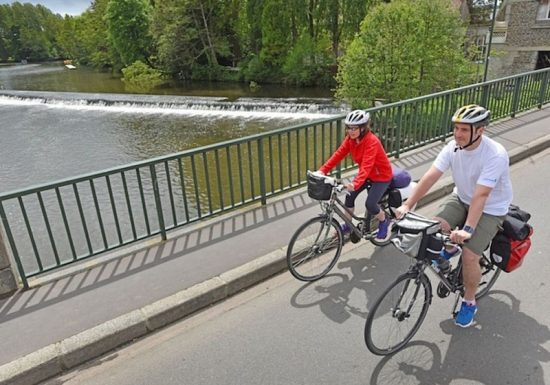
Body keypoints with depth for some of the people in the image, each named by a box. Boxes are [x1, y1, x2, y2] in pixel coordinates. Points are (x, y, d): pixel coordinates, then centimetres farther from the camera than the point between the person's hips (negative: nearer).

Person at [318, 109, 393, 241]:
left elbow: (366, 165, -43)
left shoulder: (371, 141, -33)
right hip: (367, 174, 7)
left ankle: (384, 221, 17)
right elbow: (338, 154, -16)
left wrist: (355, 183, -57)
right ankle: (348, 224, 15)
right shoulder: (351, 138, -10)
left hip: (381, 176, -7)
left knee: (370, 204, -15)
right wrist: (322, 170, -27)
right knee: (350, 195, -6)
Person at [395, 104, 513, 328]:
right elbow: (430, 176, -20)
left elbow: (481, 195, -37)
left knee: (469, 256, -17)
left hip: (490, 209, -5)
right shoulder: (454, 147, -15)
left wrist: (467, 229, -43)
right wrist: (407, 205, -28)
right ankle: (449, 249, 16)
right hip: (461, 198, 5)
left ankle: (469, 302, 10)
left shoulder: (495, 155, -30)